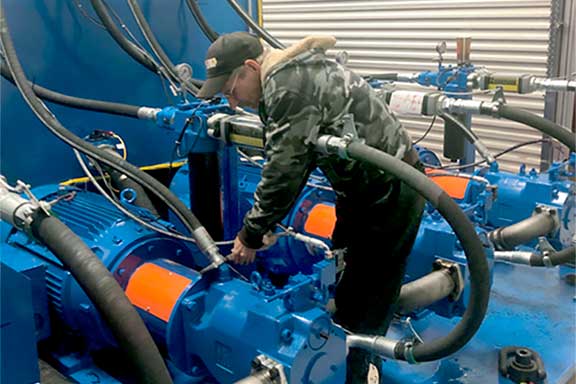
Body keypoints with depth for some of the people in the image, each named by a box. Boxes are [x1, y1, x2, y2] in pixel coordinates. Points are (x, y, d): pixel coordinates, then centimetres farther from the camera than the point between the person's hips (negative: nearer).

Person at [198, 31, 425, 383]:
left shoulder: (287, 86, -21)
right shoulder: (296, 71, 11)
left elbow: (284, 170, -23)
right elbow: (297, 160, 13)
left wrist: (252, 234, -10)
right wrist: (268, 223, 10)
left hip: (389, 196, -11)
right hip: (377, 189, 11)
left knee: (362, 304, 0)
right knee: (348, 285, 22)